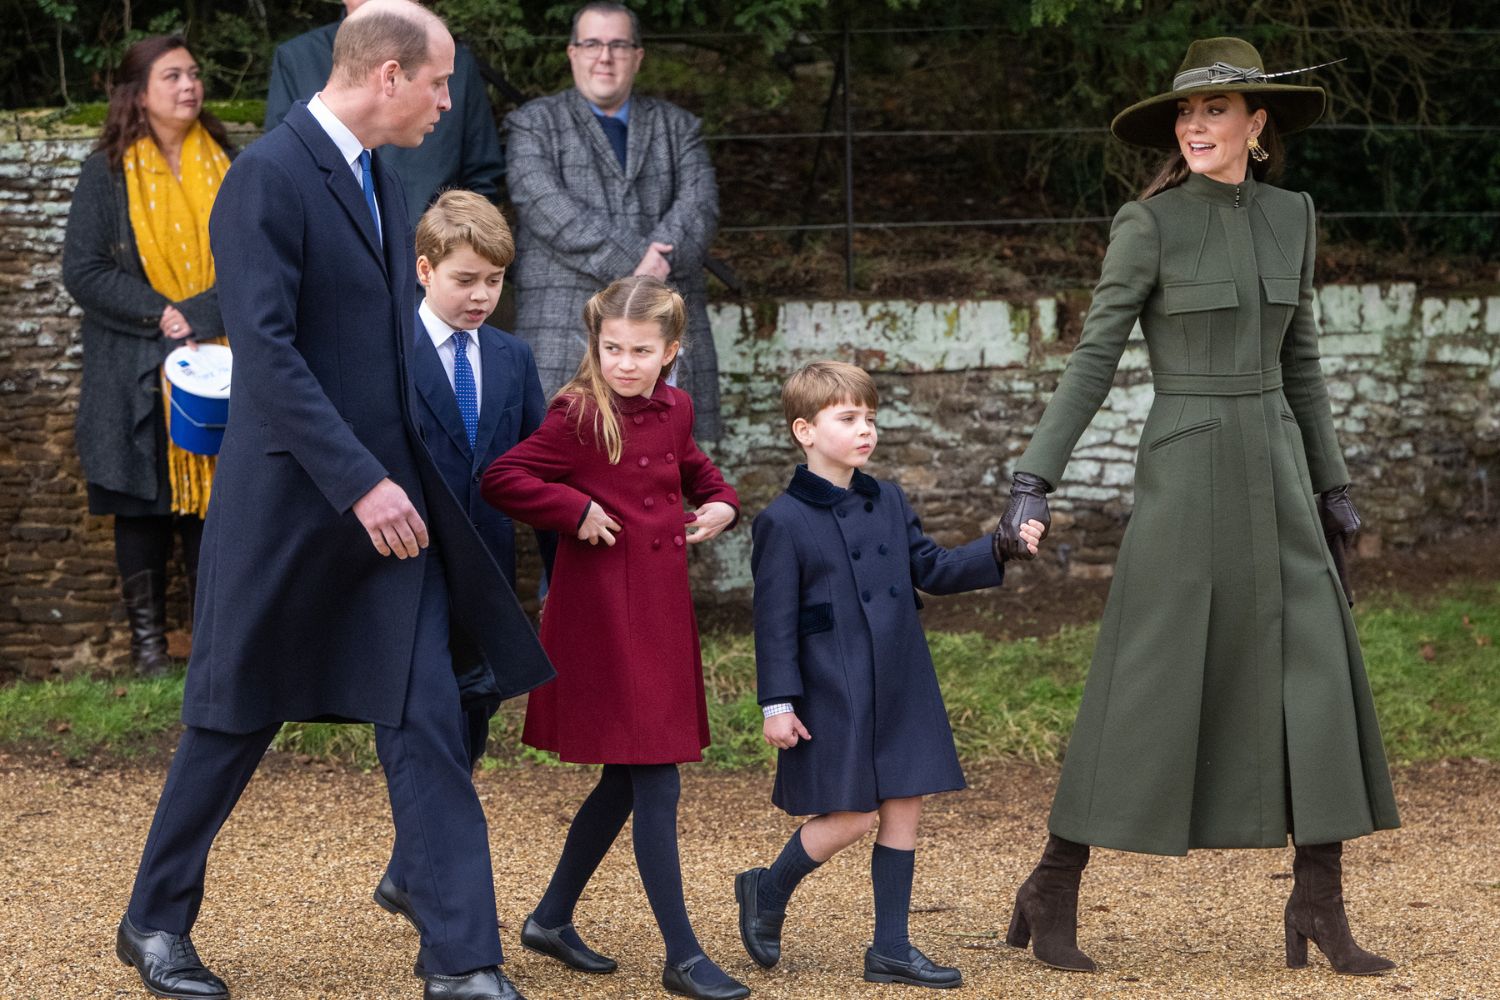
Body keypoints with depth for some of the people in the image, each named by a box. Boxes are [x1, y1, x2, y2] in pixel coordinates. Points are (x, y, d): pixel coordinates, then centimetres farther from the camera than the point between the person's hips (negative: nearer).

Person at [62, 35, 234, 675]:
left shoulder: (222, 165, 7)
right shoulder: (107, 173, -3)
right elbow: (83, 272, -8)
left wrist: (201, 315, -10)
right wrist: (161, 315, -16)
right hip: (138, 372, -2)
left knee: (214, 495, 2)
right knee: (144, 502, 4)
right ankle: (146, 636, 14)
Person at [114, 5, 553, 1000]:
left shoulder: (382, 180, 12)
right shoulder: (267, 178, -14)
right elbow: (266, 349, -21)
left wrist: (411, 478, 14)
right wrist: (360, 482, -24)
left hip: (388, 496, 7)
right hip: (289, 503, -7)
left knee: (429, 724, 0)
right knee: (236, 720, 7)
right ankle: (156, 920, 25)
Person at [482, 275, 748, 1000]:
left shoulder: (672, 411, 9)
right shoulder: (580, 417, -12)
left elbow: (694, 470, 29)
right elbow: (502, 479, -15)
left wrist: (721, 503, 10)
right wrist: (575, 510, -19)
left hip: (660, 614, 8)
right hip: (603, 619, -8)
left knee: (626, 780, 15)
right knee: (656, 785, -8)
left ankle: (552, 919, 30)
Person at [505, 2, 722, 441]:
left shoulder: (677, 127, 19)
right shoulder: (533, 125, 10)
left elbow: (700, 206, 3)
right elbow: (548, 209, -7)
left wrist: (656, 265, -16)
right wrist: (630, 262, -17)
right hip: (567, 329, -3)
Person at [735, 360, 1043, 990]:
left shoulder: (888, 503, 10)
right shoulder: (784, 522, -8)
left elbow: (932, 569, 15)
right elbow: (774, 620, -9)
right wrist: (778, 704, -11)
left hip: (900, 691, 6)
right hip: (834, 697, -6)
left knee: (903, 810, 6)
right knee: (849, 817, -6)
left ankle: (891, 949, 13)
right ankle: (767, 892, 20)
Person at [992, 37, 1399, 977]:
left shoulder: (1289, 217, 9)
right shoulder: (1148, 223, -7)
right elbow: (1093, 359, -8)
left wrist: (1332, 483, 18)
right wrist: (1034, 485, -14)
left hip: (1273, 472, 5)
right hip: (1184, 469, -5)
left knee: (1319, 680, -2)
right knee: (1147, 688, -5)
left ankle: (1320, 905, 6)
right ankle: (1055, 891, 9)